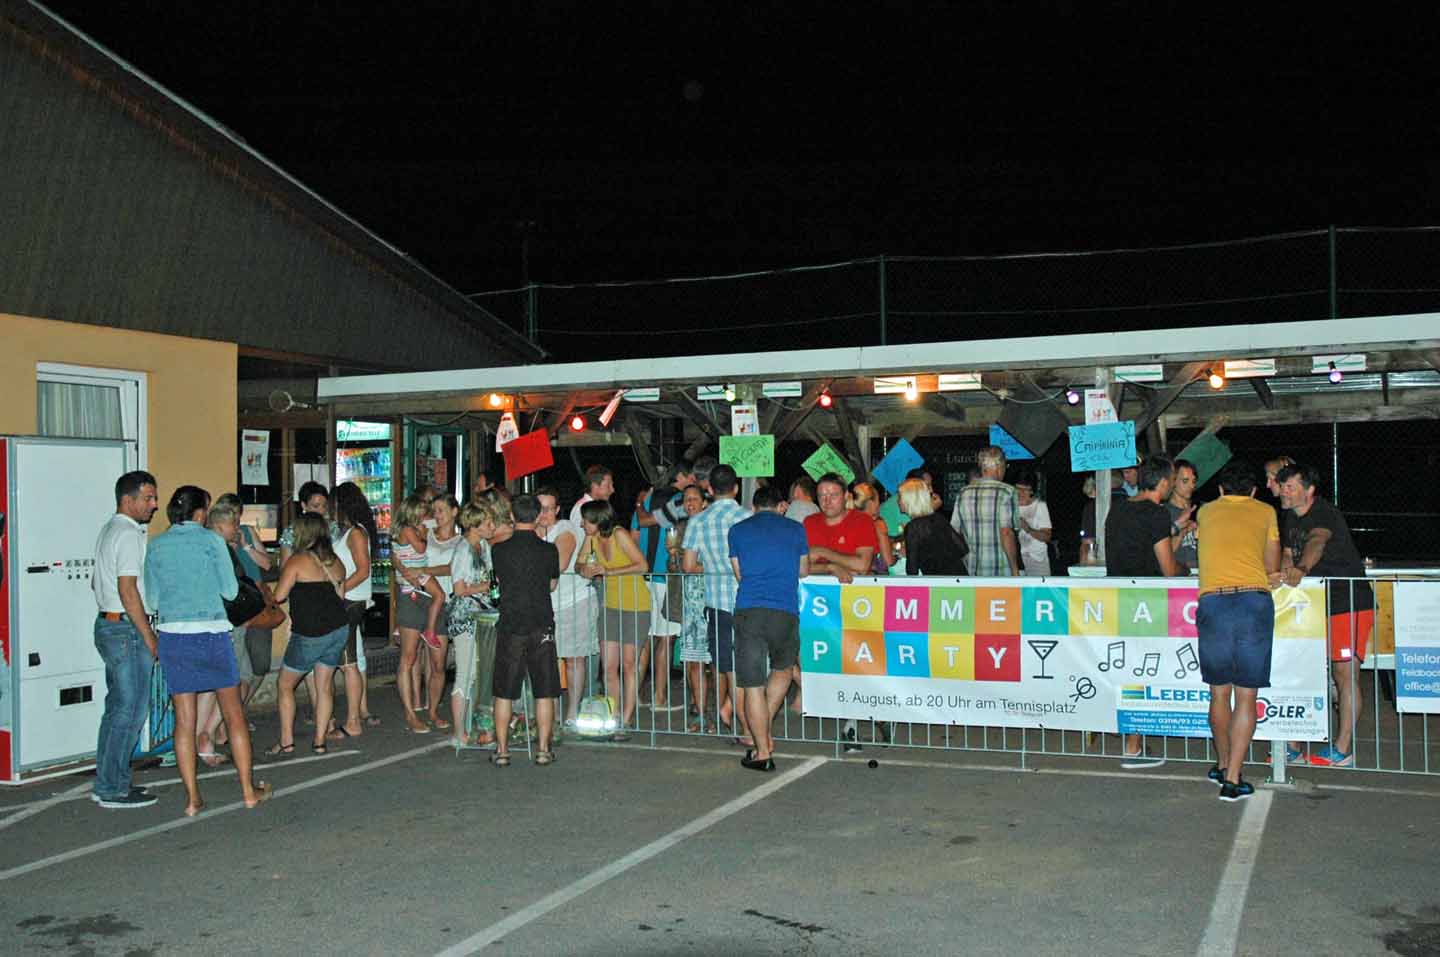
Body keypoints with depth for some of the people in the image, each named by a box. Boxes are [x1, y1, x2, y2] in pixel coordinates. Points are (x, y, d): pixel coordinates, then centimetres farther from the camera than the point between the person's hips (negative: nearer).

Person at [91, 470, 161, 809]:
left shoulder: (109, 530, 16)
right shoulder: (129, 534, -16)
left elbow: (96, 583, 25)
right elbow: (128, 590, -22)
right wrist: (149, 637, -18)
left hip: (107, 625, 10)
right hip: (127, 629, -10)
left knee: (116, 708, 15)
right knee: (130, 711, -5)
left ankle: (106, 783, 21)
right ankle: (113, 790, -1)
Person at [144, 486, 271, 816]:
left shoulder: (156, 545, 6)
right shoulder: (211, 540, -3)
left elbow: (152, 598, 11)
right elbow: (231, 590, 0)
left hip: (172, 635, 3)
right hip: (211, 632, -3)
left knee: (184, 720, 7)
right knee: (234, 714, 9)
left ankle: (192, 799, 8)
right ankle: (249, 790, 14)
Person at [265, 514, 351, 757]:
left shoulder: (298, 561, -10)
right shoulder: (335, 561, 9)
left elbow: (279, 595, -11)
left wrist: (283, 572, 5)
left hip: (310, 634, -6)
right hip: (339, 629, 6)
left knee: (285, 685, 9)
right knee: (325, 686, 12)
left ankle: (286, 741, 7)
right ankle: (320, 741, 11)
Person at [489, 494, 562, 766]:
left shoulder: (499, 550, -3)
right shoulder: (549, 550, -3)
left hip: (509, 626, 0)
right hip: (542, 626, 0)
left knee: (504, 692, 8)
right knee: (544, 692, 7)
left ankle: (502, 750, 10)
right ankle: (544, 749, 8)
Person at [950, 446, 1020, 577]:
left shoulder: (963, 493, 7)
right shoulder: (1006, 492, -8)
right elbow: (1006, 533, -16)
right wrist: (1015, 568, -10)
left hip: (971, 571, 5)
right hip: (1001, 573, -5)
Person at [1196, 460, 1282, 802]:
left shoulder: (1206, 512, 21)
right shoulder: (1265, 512, 17)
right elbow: (1272, 567, 22)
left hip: (1212, 601, 2)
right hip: (1254, 601, -1)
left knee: (1219, 693, 14)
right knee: (1246, 696, 1)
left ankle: (1223, 765, 29)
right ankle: (1232, 779, -3)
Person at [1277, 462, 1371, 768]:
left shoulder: (1326, 515, -16)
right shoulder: (1289, 518, 9)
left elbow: (1317, 541, -36)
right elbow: (1287, 554, 10)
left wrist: (1301, 569, -55)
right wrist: (1284, 570, -14)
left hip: (1349, 604, -8)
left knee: (1344, 674, -6)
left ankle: (1343, 750, -1)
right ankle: (1293, 746, 10)